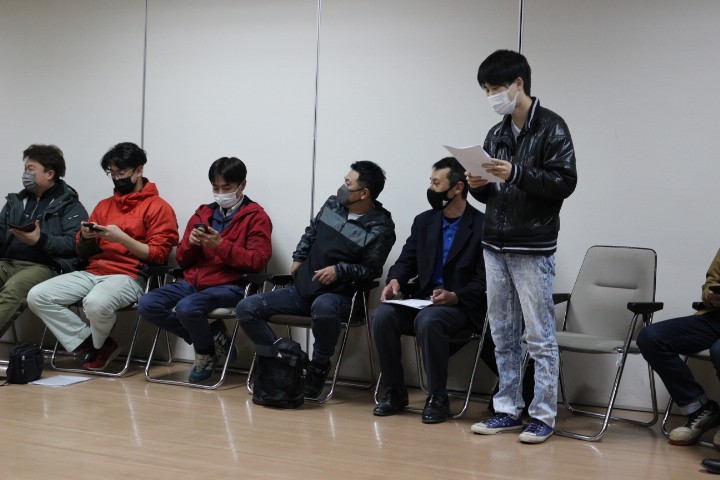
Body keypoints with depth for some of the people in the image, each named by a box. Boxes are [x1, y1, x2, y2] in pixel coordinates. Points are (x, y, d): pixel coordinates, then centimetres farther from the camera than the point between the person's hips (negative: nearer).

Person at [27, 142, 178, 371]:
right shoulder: (104, 206, 20)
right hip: (92, 272, 7)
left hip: (128, 276, -7)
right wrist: (86, 237, -2)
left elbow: (159, 255, -7)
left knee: (95, 303, -38)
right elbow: (84, 253, 22)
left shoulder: (158, 207, 2)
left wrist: (122, 238, -16)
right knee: (37, 296, -13)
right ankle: (94, 343, -6)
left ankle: (97, 344, -3)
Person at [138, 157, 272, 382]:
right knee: (147, 305, -17)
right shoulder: (203, 213, 17)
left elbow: (257, 261, -9)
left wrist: (221, 245, -18)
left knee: (187, 308, -34)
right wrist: (190, 243, -4)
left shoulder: (256, 217, 2)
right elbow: (182, 260, 19)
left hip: (229, 285, -6)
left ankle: (207, 351, 0)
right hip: (193, 281, 6)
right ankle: (211, 336, -2)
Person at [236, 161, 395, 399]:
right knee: (246, 308, -10)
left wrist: (339, 270, -18)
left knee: (323, 307, -44)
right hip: (302, 290, 6)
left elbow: (372, 269, -7)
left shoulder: (380, 228, -8)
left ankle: (319, 367, -17)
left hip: (338, 296, -6)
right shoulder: (332, 204, 7)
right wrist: (298, 258, 17)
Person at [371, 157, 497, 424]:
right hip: (423, 300, 6)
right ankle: (394, 392, -7)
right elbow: (406, 261, 12)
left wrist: (455, 296, -26)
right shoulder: (424, 221, 12)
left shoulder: (482, 226, -7)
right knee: (382, 316, -21)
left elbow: (483, 281, -11)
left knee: (428, 320, -36)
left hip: (462, 305, -6)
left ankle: (438, 398, -21)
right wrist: (395, 280, -10)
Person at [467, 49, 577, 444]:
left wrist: (516, 174, -22)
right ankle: (508, 410, 19)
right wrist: (479, 186, -5)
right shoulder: (496, 134, 13)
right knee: (503, 335, 11)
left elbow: (565, 182, -14)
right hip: (495, 247, 7)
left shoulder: (551, 128, -6)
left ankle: (542, 416, 7)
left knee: (540, 337, 0)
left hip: (533, 249, -7)